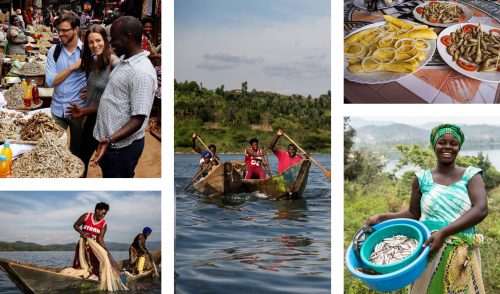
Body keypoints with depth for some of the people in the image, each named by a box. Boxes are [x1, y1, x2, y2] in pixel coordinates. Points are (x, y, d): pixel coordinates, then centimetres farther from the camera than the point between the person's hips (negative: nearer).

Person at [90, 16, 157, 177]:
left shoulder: (142, 72, -24)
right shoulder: (125, 61, 8)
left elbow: (138, 120, -27)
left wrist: (110, 139, -38)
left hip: (122, 145, -10)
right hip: (108, 141, 10)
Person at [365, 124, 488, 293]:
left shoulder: (470, 176, 2)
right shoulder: (422, 179, 6)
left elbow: (481, 210, -12)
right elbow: (413, 214, 14)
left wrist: (444, 232, -22)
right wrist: (381, 218, -1)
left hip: (462, 256, 0)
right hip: (428, 253, 1)